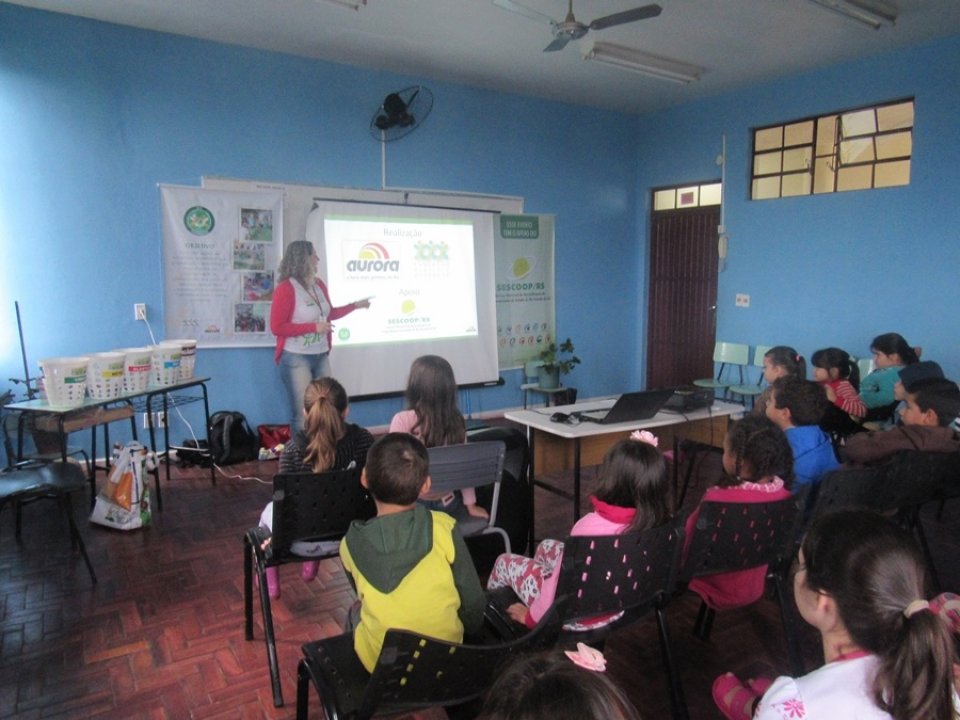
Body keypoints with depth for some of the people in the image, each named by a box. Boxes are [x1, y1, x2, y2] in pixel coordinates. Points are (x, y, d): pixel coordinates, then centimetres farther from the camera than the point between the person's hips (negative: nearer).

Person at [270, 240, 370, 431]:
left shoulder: (319, 285, 8)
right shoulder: (285, 288, -13)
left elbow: (329, 313, 23)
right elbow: (277, 327, -16)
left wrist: (356, 305, 18)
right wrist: (314, 327, -19)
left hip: (321, 356, 7)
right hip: (296, 358, -7)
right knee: (302, 414, 0)